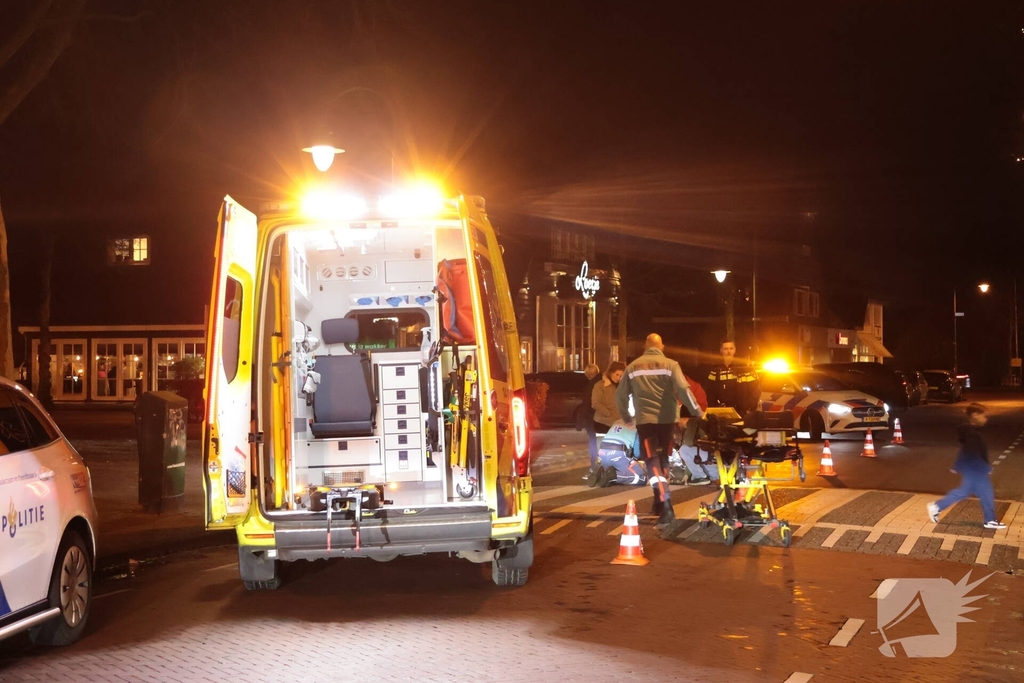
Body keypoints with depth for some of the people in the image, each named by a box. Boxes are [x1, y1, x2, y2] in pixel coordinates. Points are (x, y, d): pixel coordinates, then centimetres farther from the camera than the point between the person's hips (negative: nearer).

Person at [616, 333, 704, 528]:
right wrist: (697, 412, -4)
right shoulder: (670, 365, -1)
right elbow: (683, 389, -12)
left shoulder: (632, 367, 5)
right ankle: (660, 501, 26)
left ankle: (665, 506, -21)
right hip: (667, 419, 1)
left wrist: (627, 417, 22)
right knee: (662, 458, 19)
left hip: (645, 420, -1)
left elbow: (620, 396, 7)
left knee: (652, 461, -5)